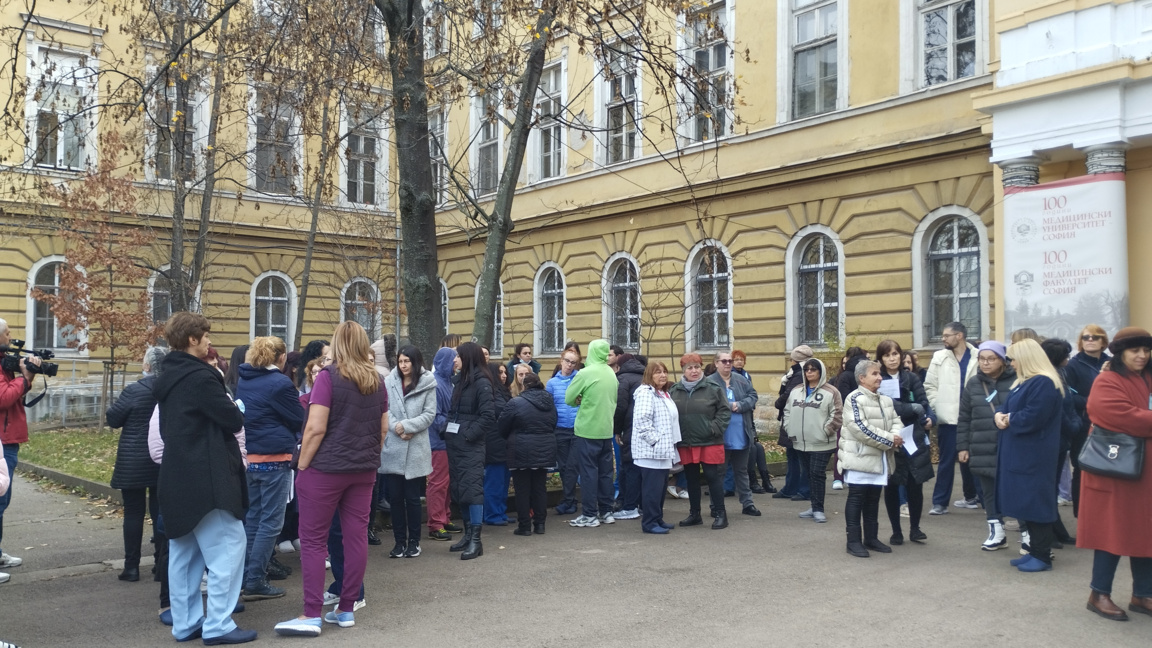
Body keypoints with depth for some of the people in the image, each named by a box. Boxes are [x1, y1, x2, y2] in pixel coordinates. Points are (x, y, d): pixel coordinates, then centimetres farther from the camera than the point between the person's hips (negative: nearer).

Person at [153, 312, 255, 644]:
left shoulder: (167, 377, 12)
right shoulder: (200, 377, -17)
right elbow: (234, 420, -14)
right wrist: (231, 407, 5)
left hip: (178, 476, 10)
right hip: (205, 478, -10)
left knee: (184, 549, 13)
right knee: (228, 546, -3)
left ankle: (185, 623, 20)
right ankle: (218, 625, -1)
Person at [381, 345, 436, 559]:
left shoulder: (427, 384, -2)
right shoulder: (389, 382, 2)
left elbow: (429, 415, -4)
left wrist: (407, 425, -14)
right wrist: (397, 428, -15)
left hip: (416, 448, -2)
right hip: (392, 447, 2)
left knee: (412, 498, 5)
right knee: (395, 497, 7)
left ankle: (414, 541, 18)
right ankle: (399, 541, 18)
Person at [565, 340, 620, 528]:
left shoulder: (586, 373, -14)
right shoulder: (612, 374, 5)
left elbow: (568, 398, -9)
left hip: (587, 430, -6)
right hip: (606, 429, 6)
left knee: (589, 471, 0)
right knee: (605, 471, 13)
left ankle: (590, 515, 4)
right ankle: (606, 512, 19)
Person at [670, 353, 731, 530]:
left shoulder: (713, 389, -3)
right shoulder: (674, 391, 6)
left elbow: (725, 411, -3)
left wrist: (714, 428, -13)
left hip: (709, 443, -3)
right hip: (685, 444, 4)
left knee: (714, 477, 0)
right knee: (692, 479, 14)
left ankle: (720, 514, 12)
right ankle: (694, 514, 26)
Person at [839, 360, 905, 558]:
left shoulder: (886, 400, 15)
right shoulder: (855, 398, -12)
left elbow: (896, 422, 11)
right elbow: (860, 428, -21)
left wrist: (896, 436, -13)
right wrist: (889, 439, -18)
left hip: (880, 458, 8)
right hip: (860, 457, -7)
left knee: (873, 499, 13)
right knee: (856, 498, -2)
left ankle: (871, 538, 22)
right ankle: (853, 541, 2)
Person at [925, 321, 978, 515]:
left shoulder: (978, 357, -4)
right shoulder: (940, 357, 3)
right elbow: (930, 386, 4)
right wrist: (937, 407, -5)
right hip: (948, 418, 1)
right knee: (946, 460, 4)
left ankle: (972, 497, 28)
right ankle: (940, 502, 8)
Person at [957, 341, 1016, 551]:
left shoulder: (1015, 381, -5)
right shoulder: (973, 384, 8)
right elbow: (964, 418, 11)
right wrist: (962, 446, 8)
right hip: (983, 450, 4)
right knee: (990, 491, 10)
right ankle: (996, 532, 21)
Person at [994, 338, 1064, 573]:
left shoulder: (1044, 384, -18)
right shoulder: (1025, 381, 17)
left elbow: (1032, 417, -25)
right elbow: (1008, 407, 18)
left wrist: (1008, 419, -9)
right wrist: (999, 415, -4)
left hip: (1034, 456, -10)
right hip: (1020, 453, 10)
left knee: (1035, 503, -4)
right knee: (1025, 503, 13)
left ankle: (1042, 556, 4)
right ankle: (1035, 551, 21)